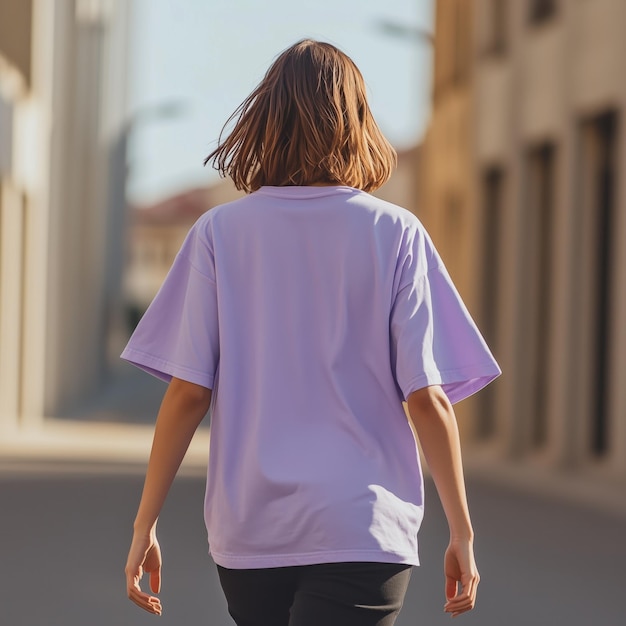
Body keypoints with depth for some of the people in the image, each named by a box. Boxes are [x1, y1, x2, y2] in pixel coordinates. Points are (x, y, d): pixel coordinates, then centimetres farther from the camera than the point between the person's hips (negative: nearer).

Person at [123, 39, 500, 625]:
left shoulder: (219, 232, 0)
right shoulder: (396, 234, -3)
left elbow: (188, 392, -3)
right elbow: (428, 398, -5)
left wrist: (144, 524, 4)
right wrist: (462, 533, 3)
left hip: (247, 533, 3)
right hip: (363, 532, -2)